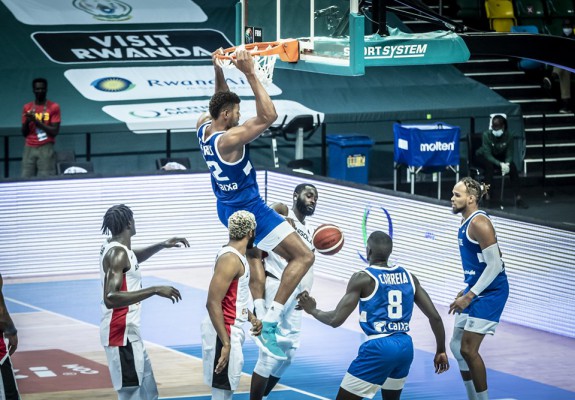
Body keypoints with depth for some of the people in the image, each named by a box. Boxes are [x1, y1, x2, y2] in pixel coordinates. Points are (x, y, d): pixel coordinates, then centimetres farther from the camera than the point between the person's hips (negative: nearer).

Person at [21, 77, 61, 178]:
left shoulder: (54, 107, 4)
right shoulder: (27, 107, 14)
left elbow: (55, 132, -3)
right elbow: (24, 133, 15)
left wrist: (36, 121, -9)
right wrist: (27, 121, -5)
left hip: (46, 149, -3)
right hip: (29, 149, 3)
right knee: (26, 178, -9)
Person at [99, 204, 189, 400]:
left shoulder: (114, 248, 10)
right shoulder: (118, 253, -20)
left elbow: (134, 257, 35)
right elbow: (111, 298, -32)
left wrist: (162, 245, 23)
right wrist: (155, 290, -34)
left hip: (128, 332, 11)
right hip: (121, 333, -11)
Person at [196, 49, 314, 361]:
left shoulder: (203, 127, -1)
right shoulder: (229, 139, -26)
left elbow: (221, 101, 20)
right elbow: (269, 116, -32)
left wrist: (218, 70, 11)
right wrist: (250, 74, -32)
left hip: (227, 207, 9)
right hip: (250, 210, -9)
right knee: (303, 256, -10)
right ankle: (269, 325, -18)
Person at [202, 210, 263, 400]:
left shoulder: (237, 256, 11)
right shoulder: (230, 259, -20)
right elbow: (213, 303, -26)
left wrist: (251, 317, 14)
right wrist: (226, 343, -29)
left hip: (231, 329, 10)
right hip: (224, 332, -10)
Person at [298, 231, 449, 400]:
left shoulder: (363, 278, -5)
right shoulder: (408, 277, 10)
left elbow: (336, 320, -8)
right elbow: (435, 316, 10)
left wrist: (312, 310, 11)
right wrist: (440, 351, 21)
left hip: (379, 348, -6)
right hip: (405, 347, 6)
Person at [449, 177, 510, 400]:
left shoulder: (479, 223, -19)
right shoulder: (466, 223, 11)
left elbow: (494, 264, -22)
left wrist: (470, 296, -22)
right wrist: (467, 291, 20)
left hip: (490, 292, -10)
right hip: (476, 289, 10)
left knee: (468, 349, -12)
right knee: (457, 346, 13)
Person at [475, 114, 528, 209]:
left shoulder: (509, 135, -20)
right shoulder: (487, 135, -28)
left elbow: (509, 154, -15)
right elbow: (488, 155, -30)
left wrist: (507, 163, -38)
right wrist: (500, 164, -44)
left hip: (500, 157, 3)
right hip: (483, 156, -3)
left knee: (512, 167, -23)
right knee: (490, 166, -35)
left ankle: (518, 198, -20)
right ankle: (488, 197, -33)